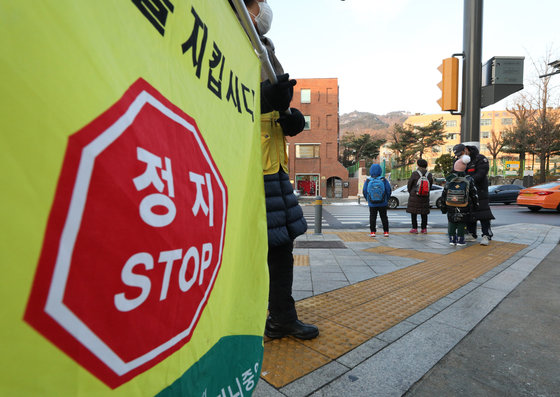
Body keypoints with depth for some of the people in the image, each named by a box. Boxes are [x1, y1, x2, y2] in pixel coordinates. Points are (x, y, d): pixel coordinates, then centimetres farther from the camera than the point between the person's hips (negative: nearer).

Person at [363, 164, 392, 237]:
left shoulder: (367, 181, -7)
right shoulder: (384, 180, -8)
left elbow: (364, 192, -2)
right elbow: (389, 190, -4)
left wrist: (368, 200, 13)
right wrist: (386, 199, 12)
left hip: (372, 204, 0)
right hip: (383, 204, 0)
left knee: (372, 217, 8)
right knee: (384, 217, 12)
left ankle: (372, 232, 6)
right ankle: (386, 231, 15)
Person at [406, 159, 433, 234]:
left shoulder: (415, 174, -12)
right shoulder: (429, 175, 1)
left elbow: (409, 185, -3)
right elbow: (430, 186, 10)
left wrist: (410, 192, 15)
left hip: (414, 196, -4)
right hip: (425, 197, 4)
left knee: (414, 212, 4)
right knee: (424, 213, 11)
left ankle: (414, 228, 3)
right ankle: (424, 229, 14)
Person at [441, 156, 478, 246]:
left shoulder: (449, 180, -4)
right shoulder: (469, 180, -6)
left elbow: (444, 195, 1)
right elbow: (474, 194, 1)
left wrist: (443, 207, 10)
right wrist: (475, 204, 15)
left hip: (450, 208, 1)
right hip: (464, 209, -1)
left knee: (451, 223, 13)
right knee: (462, 223, 9)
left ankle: (452, 239, 14)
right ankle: (460, 239, 11)